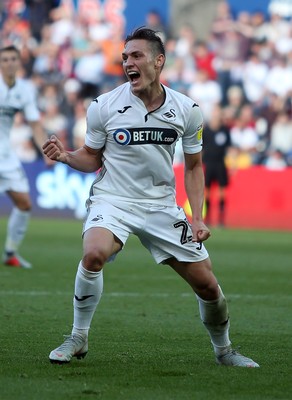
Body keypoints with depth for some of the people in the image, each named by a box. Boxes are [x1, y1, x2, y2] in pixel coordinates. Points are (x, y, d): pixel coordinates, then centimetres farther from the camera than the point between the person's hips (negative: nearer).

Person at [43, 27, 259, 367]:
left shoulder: (187, 110, -3)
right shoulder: (104, 106, -9)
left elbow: (193, 166, 9)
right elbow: (92, 159, 4)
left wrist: (197, 218, 0)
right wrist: (66, 156, -17)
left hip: (162, 206, 2)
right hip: (112, 199, -2)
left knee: (207, 285, 1)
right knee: (94, 253, -34)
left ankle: (223, 350, 29)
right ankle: (78, 339, -15)